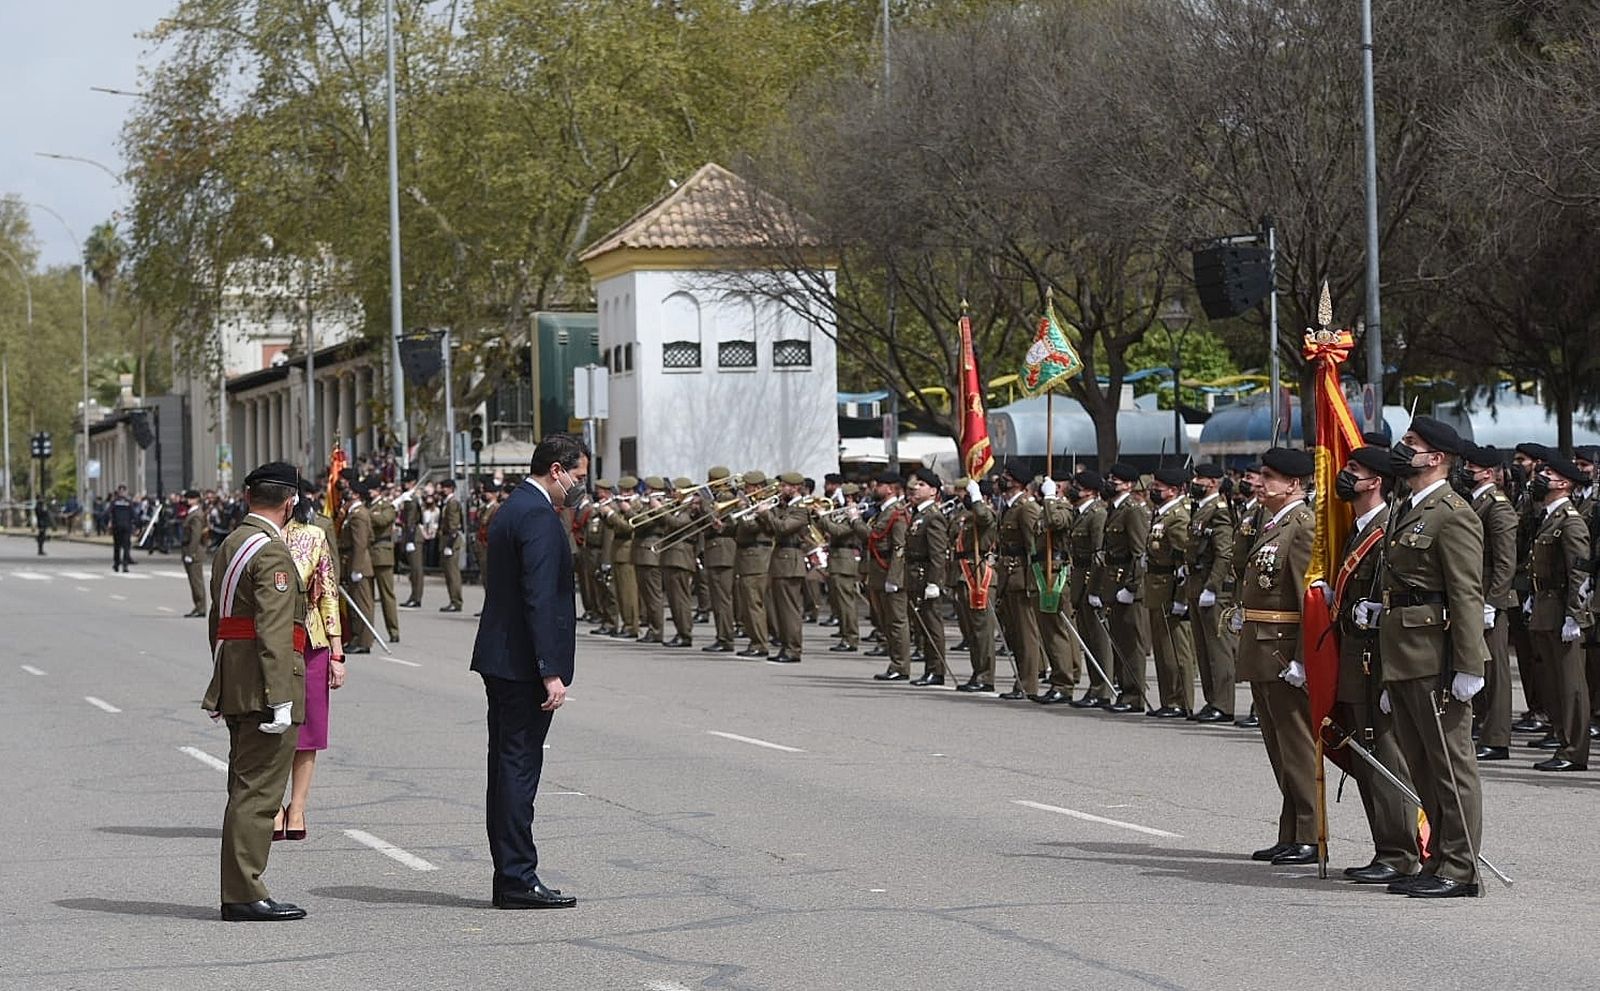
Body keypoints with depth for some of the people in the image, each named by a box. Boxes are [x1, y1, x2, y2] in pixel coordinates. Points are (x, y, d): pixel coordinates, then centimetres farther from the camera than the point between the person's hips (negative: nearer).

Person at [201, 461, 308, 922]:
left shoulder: (229, 544, 17)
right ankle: (244, 895, -7)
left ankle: (239, 893, 19)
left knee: (246, 789, 15)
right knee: (257, 791, -7)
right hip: (261, 682, -10)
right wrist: (280, 698, -23)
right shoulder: (271, 551, -14)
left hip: (234, 683, 10)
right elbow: (274, 630, -21)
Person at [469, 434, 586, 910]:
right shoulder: (539, 516, -15)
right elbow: (539, 599, -21)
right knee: (519, 768, -7)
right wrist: (550, 673, -22)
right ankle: (518, 879, -4)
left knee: (508, 766, 12)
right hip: (524, 663, -10)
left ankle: (510, 877, 16)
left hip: (500, 660, 10)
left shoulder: (512, 509, 16)